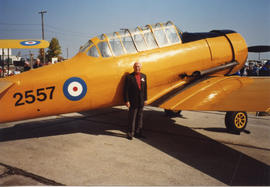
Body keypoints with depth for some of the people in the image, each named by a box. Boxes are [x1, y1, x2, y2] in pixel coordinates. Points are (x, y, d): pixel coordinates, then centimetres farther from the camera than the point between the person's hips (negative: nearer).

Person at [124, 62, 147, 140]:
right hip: (133, 102, -5)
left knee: (139, 117, 12)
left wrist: (145, 99, 8)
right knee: (132, 118, 1)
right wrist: (126, 100, -14)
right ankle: (130, 133, 12)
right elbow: (126, 90, -9)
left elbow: (145, 88, 12)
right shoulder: (129, 77, -6)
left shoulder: (143, 76, 9)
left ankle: (138, 133, 23)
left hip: (141, 101, 5)